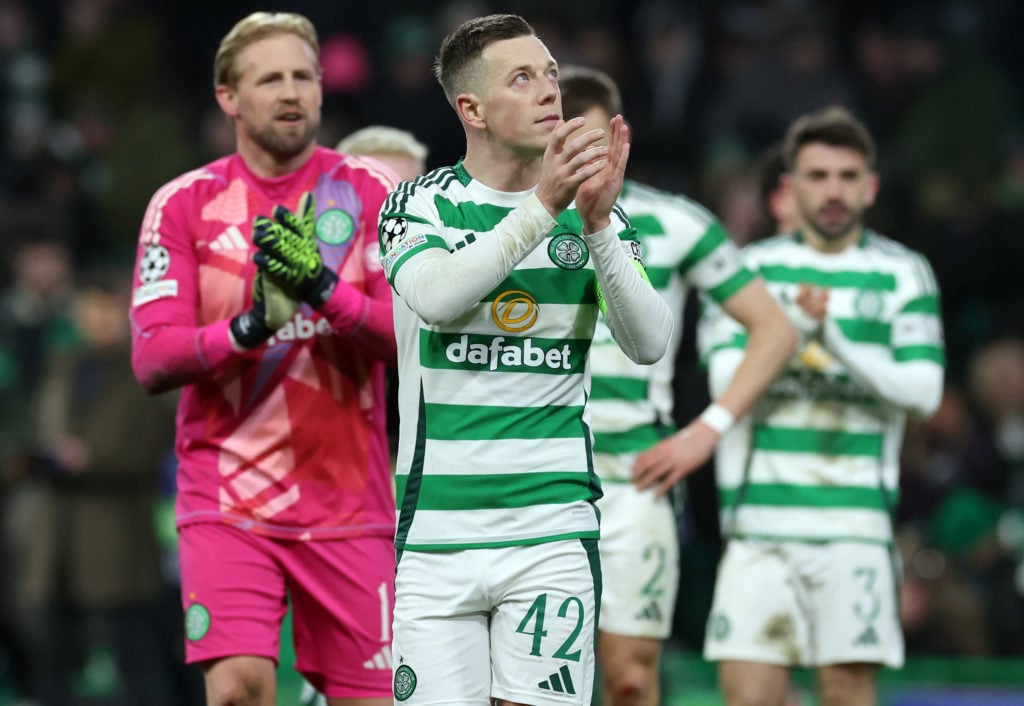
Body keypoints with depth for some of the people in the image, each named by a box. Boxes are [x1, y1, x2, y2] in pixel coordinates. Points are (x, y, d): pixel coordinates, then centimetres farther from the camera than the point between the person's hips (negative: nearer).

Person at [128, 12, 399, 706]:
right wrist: (247, 328, -22)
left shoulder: (371, 191, 3)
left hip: (348, 504, 1)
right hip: (227, 503, -1)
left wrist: (323, 290, -23)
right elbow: (150, 360, -5)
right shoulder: (183, 204, 2)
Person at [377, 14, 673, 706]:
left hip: (554, 527, 1)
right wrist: (543, 206, -26)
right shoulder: (420, 203, 2)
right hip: (439, 528, -1)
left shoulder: (590, 211, 8)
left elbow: (649, 342, -5)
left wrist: (597, 224, -18)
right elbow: (435, 298, -19)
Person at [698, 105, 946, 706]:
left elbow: (922, 389, -3)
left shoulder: (904, 274, 8)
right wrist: (797, 328, -18)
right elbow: (726, 377, -4)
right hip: (759, 516, 1)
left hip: (856, 518, -1)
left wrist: (836, 343, -15)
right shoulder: (752, 269, 8)